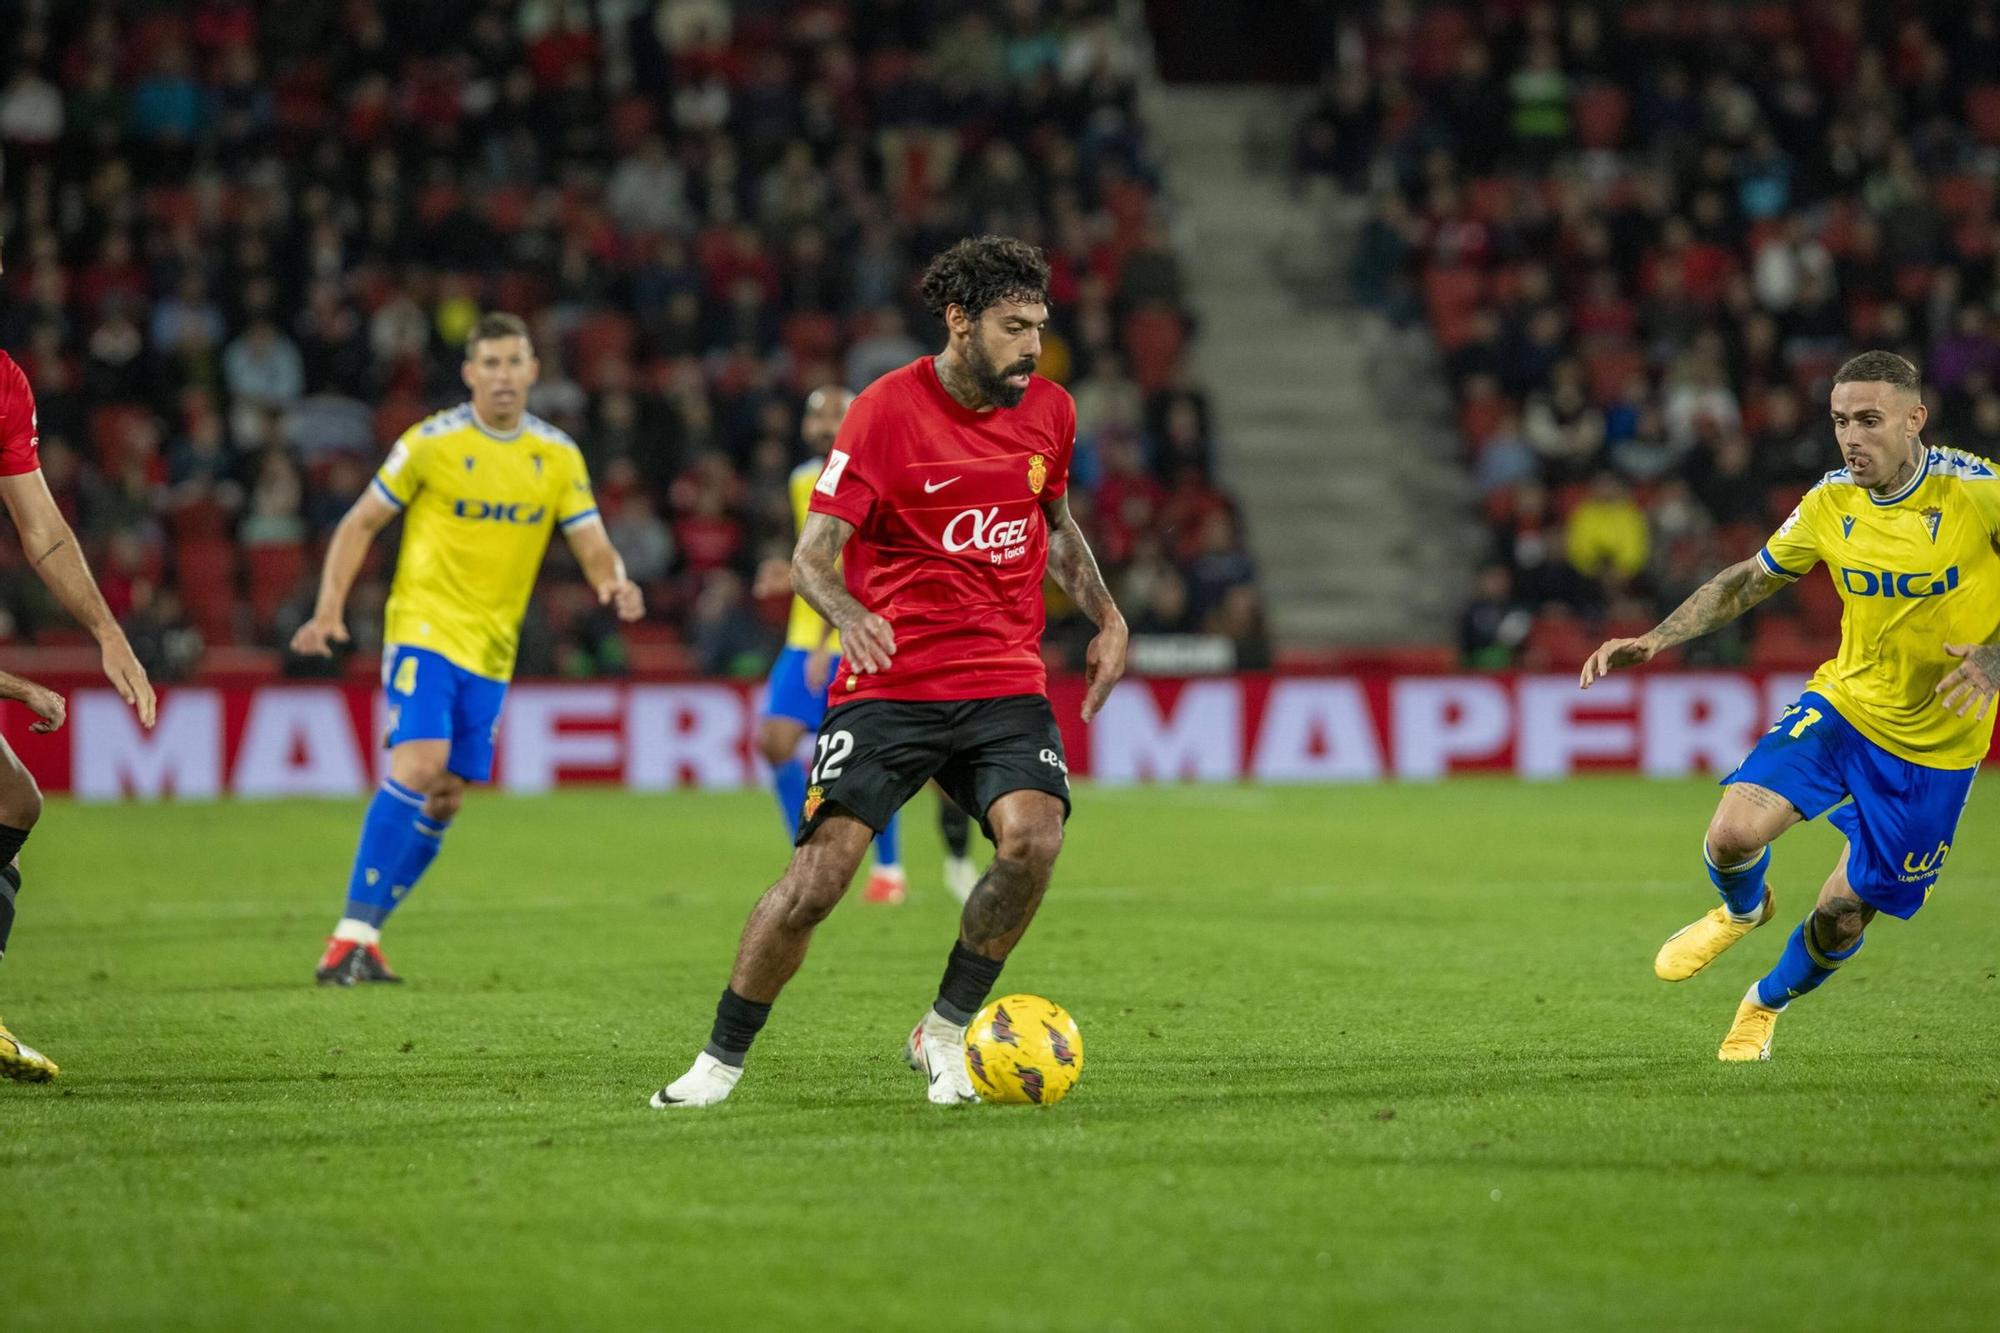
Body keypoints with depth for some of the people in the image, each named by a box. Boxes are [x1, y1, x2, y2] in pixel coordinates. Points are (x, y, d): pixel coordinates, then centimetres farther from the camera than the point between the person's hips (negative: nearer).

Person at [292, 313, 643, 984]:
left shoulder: (559, 457, 4)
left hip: (491, 650, 5)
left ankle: (364, 936, 17)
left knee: (446, 797, 6)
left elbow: (593, 546, 2)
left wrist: (615, 584, -22)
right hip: (423, 630, -5)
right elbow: (360, 523, 0)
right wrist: (330, 610, -12)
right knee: (419, 765, -23)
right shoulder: (431, 443, -7)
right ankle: (351, 935, -22)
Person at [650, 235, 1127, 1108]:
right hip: (888, 680, -3)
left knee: (1033, 838, -23)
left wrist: (1106, 616, 14)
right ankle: (722, 1059, 6)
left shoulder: (1049, 413, 6)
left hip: (1005, 682, 3)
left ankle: (945, 1032, -3)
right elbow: (812, 556, -11)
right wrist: (847, 613, -32)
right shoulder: (886, 412, -10)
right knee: (819, 872, -14)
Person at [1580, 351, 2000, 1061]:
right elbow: (1750, 580, 11)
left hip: (1937, 745, -2)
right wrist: (1653, 640, 0)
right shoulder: (1830, 503, -5)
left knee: (1843, 916, 4)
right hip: (1843, 705, 2)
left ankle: (1767, 1004, 39)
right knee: (1733, 835, -21)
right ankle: (1741, 910, 17)